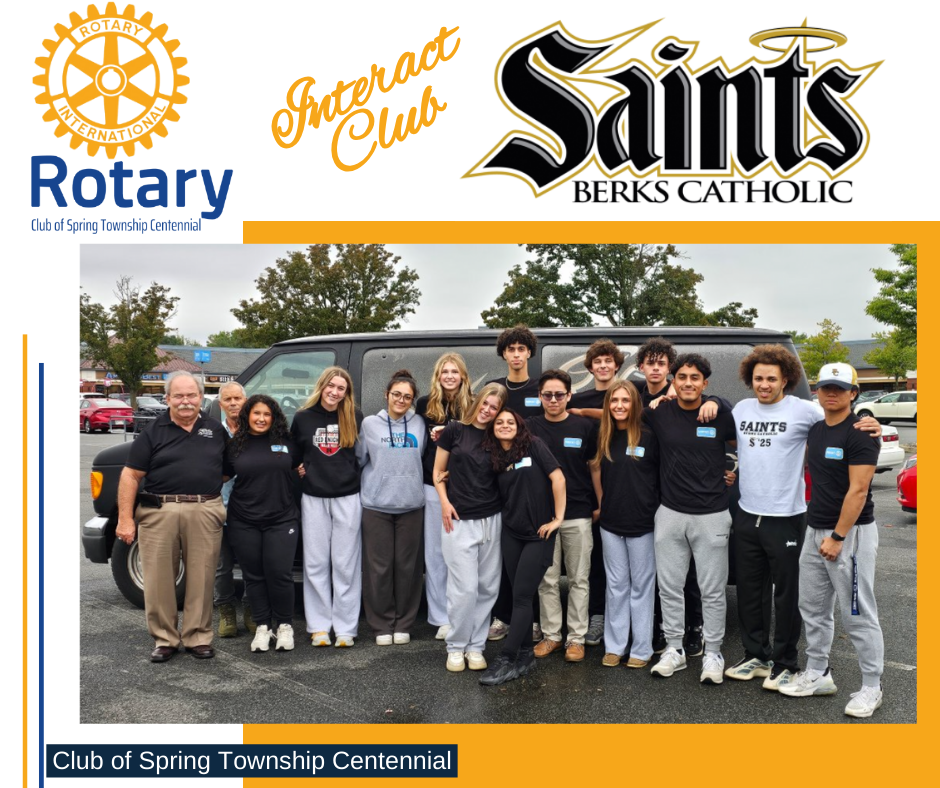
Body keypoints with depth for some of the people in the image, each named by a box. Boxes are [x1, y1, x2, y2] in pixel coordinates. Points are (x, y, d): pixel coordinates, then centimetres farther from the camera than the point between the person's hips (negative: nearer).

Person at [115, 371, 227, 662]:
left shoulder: (216, 430, 12)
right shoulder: (154, 432, 4)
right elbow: (130, 476, 1)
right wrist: (125, 519, -6)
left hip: (205, 514, 1)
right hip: (159, 513, -1)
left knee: (201, 578, 5)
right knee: (159, 578, 3)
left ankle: (198, 637, 18)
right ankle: (165, 639, 16)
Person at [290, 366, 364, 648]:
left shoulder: (355, 418, 1)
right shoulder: (303, 418, 4)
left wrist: (354, 472, -5)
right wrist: (300, 470, 2)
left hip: (348, 497, -1)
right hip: (314, 498, 2)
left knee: (346, 564, 2)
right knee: (315, 564, 5)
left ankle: (345, 627, 9)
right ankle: (319, 626, 14)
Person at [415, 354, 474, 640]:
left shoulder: (472, 405, 2)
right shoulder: (425, 404, 6)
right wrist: (432, 436, -4)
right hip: (433, 485, 1)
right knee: (435, 552, 4)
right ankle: (441, 617, 13)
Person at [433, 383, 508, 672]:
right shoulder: (454, 430, 1)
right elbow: (438, 472, 5)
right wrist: (444, 501, -7)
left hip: (491, 520, 3)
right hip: (459, 521, -3)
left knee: (488, 587, 6)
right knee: (465, 588, -6)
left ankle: (475, 646, 20)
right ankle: (456, 646, 13)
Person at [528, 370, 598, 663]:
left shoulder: (585, 426, 0)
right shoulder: (530, 428, 3)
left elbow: (595, 467, 5)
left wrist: (600, 504, 2)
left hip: (578, 514, -1)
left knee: (578, 579, 6)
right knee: (547, 580, 8)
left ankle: (576, 638, 15)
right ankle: (551, 635, 19)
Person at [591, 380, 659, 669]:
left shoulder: (648, 436, -9)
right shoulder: (604, 436, 4)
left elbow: (664, 474, -4)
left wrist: (657, 509, -5)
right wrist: (602, 503, 9)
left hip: (642, 522, -4)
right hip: (611, 522, 4)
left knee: (641, 585, 6)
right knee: (616, 585, 11)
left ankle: (642, 649, 15)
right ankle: (614, 646, 20)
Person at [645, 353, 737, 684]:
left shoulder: (720, 415, -5)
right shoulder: (659, 413, -1)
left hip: (711, 515, -2)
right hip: (670, 513, 2)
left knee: (712, 591, 5)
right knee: (669, 587, 9)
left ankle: (712, 654, 19)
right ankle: (674, 649, 24)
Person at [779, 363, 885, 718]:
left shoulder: (860, 434, -13)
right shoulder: (815, 430, 11)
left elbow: (858, 490, -17)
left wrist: (838, 537, -19)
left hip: (851, 532, -8)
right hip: (815, 530, 8)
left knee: (858, 615, -1)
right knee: (813, 608, 14)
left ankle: (871, 688, 10)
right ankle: (818, 674, 26)